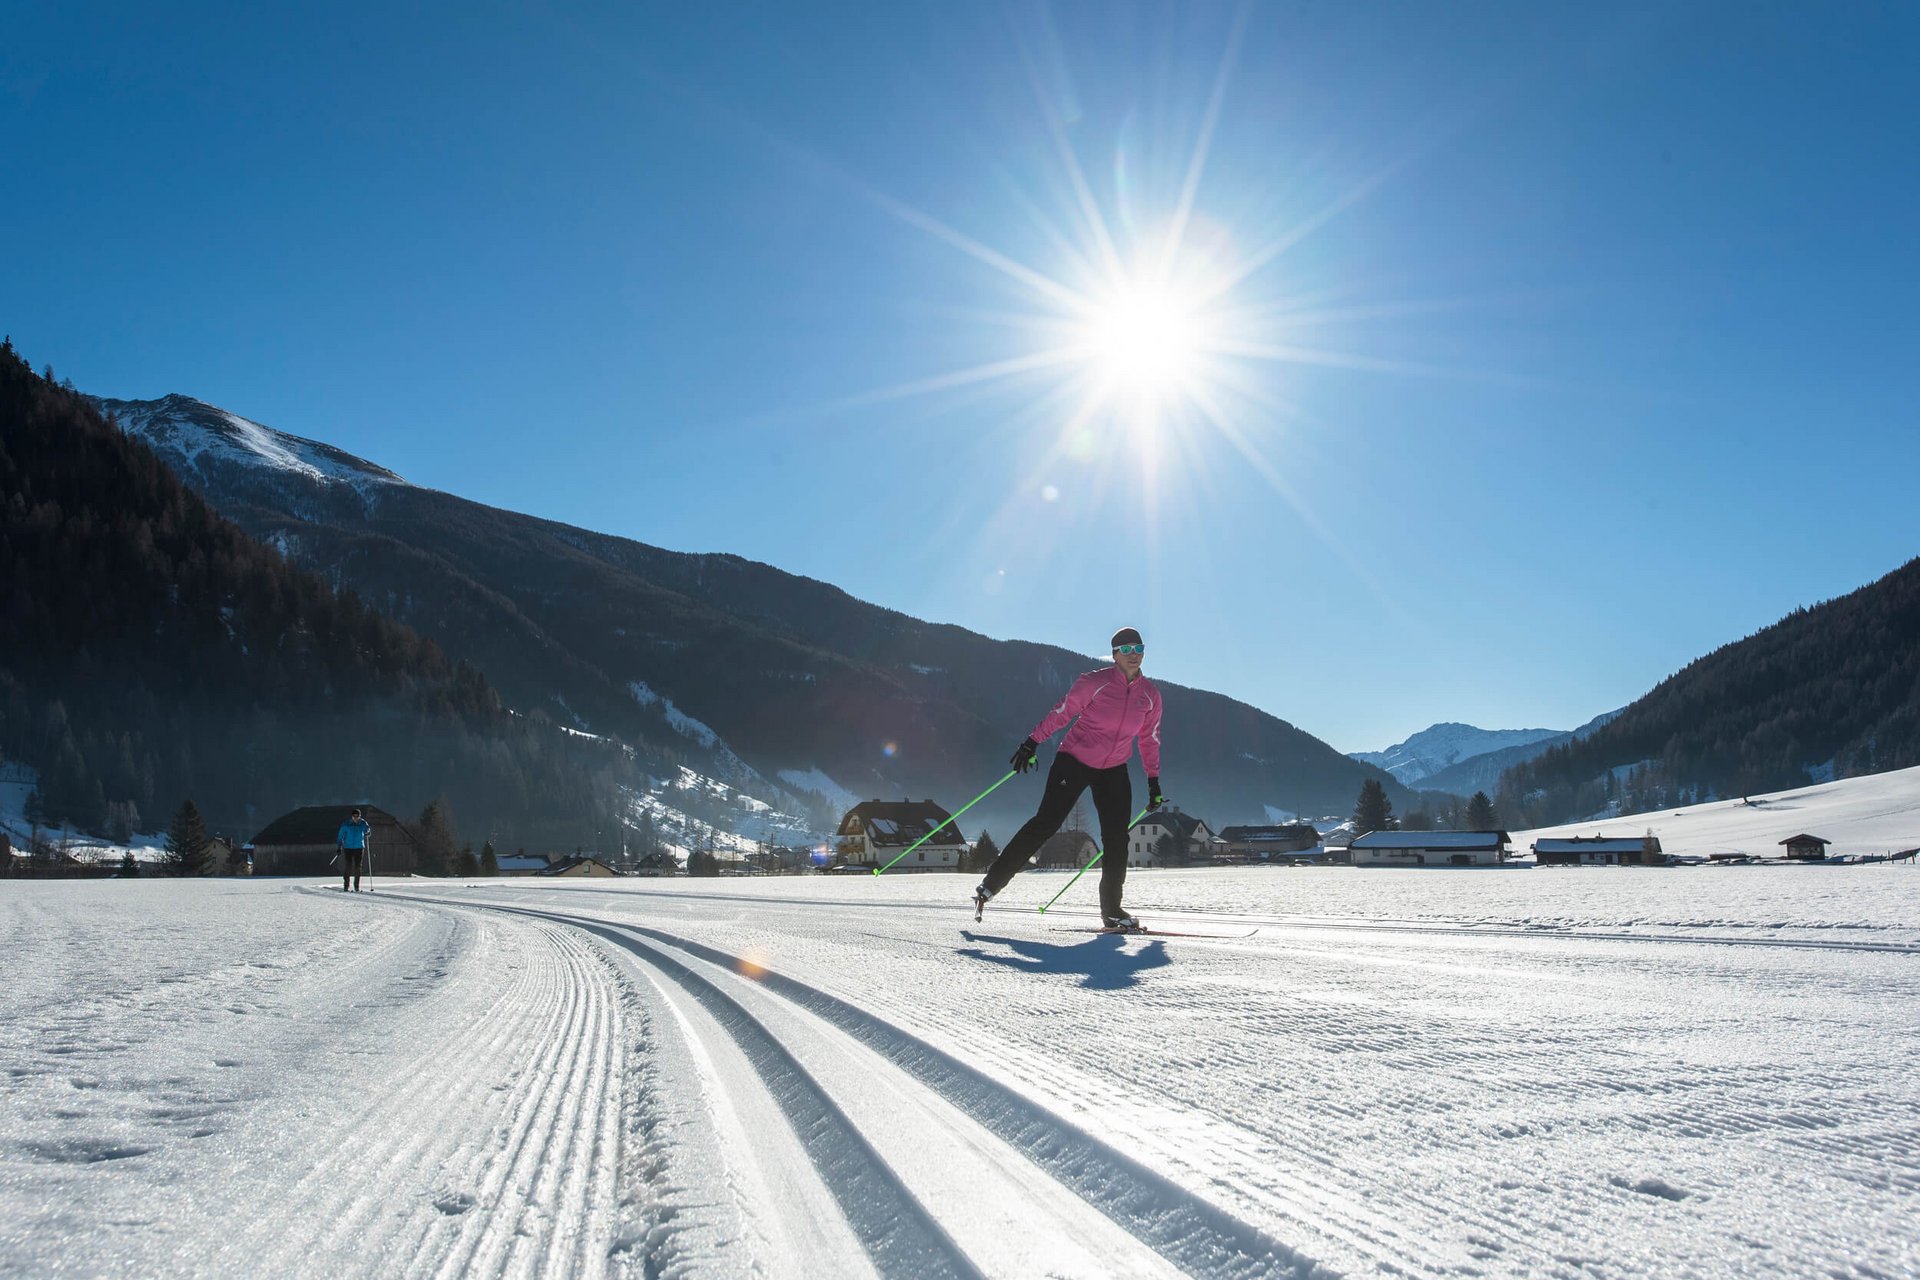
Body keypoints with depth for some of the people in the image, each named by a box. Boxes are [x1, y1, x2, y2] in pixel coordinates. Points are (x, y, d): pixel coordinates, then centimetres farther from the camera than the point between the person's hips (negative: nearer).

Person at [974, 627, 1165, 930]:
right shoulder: (1094, 682, -15)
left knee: (1117, 838, -3)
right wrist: (1032, 742, -14)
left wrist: (1154, 782, 12)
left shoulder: (1150, 694, 0)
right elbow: (1060, 714, -10)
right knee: (1045, 823, -10)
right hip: (1074, 761, -5)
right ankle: (990, 885, -4)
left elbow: (1149, 739, 11)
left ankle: (1111, 909, 10)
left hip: (1114, 770, 5)